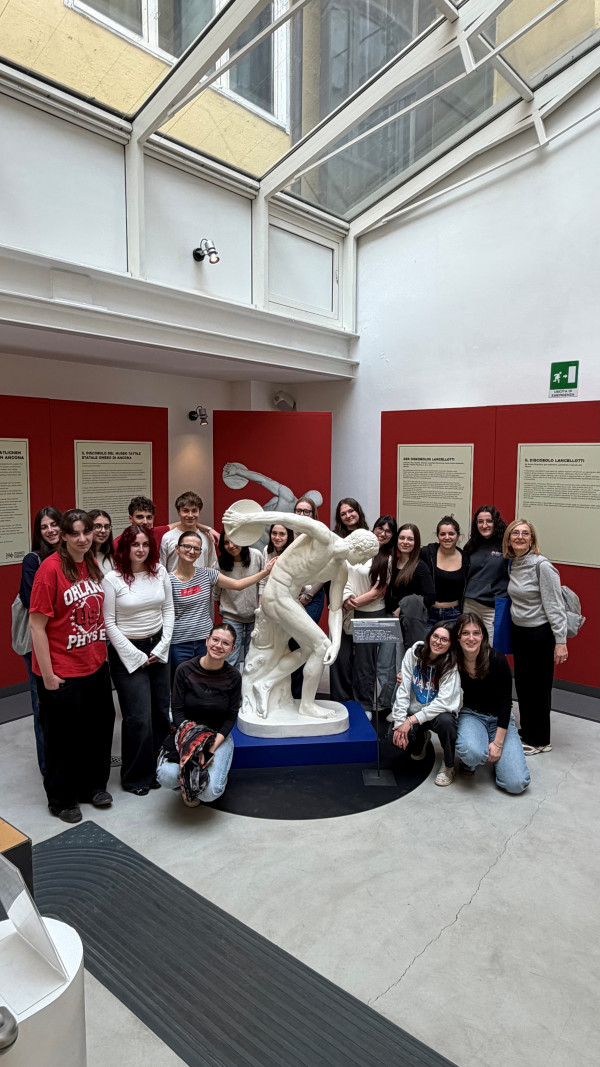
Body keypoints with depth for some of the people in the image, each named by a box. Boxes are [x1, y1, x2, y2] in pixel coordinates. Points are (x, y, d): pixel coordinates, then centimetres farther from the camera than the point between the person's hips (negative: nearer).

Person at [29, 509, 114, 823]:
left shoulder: (93, 565, 3)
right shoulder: (51, 568, -17)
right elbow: (37, 624, -16)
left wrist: (102, 653, 11)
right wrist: (48, 674, -15)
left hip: (96, 666, 6)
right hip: (62, 673, -6)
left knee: (99, 728, 17)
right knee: (64, 737, 11)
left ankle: (93, 785, 39)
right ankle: (61, 799, 32)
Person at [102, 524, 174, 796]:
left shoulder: (160, 572, 0)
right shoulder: (112, 578, -11)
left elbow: (168, 610, 6)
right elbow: (109, 623, -10)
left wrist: (162, 646, -2)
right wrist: (136, 656, -10)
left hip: (157, 648, 4)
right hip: (127, 652, -4)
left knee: (161, 711, 9)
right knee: (139, 717, -1)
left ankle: (156, 769, 29)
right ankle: (135, 778, 20)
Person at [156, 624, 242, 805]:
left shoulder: (233, 677, -8)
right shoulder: (185, 670, -11)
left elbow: (231, 718, -3)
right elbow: (177, 711, -9)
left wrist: (212, 747, -17)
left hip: (219, 737, 0)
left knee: (210, 792, -23)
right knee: (167, 777, -26)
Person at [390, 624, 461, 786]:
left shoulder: (452, 665, -15)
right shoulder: (413, 654, -9)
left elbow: (443, 701, -21)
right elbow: (403, 691, -11)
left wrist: (412, 720, -26)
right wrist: (399, 722, -19)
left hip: (439, 712, -2)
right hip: (414, 710, 2)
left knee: (445, 721, -36)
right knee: (397, 736, -24)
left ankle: (448, 766, -6)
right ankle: (421, 739, 15)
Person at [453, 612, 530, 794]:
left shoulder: (497, 660, -19)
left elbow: (505, 702, -13)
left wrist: (498, 742, -15)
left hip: (499, 718, 0)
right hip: (470, 715, 0)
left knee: (516, 783, -14)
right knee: (473, 752, -36)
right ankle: (468, 763, 2)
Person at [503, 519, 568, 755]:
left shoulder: (542, 565, -19)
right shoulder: (512, 564, 3)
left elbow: (555, 606, -19)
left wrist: (561, 641, -21)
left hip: (539, 633, -7)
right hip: (518, 631, 7)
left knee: (538, 686, 5)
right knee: (521, 683, 17)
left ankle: (539, 740, 22)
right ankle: (527, 731, 35)